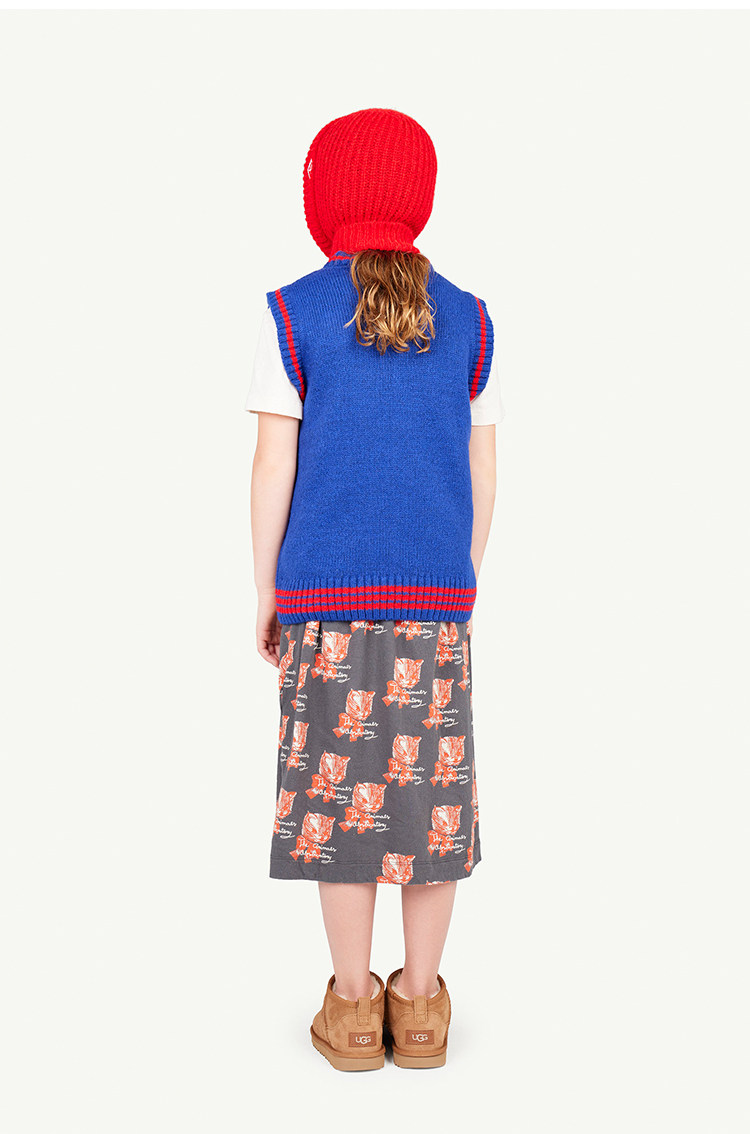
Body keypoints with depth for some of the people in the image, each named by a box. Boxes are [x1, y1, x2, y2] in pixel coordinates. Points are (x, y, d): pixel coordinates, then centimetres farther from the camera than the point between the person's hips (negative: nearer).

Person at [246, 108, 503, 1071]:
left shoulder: (291, 315, -2)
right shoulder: (468, 320, 6)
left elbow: (272, 468, -5)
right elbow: (483, 475, 6)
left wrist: (265, 591, 5)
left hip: (326, 596, -2)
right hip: (436, 594, 2)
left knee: (338, 789, 7)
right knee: (431, 788, 10)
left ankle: (353, 1006, 18)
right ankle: (420, 1004, 21)